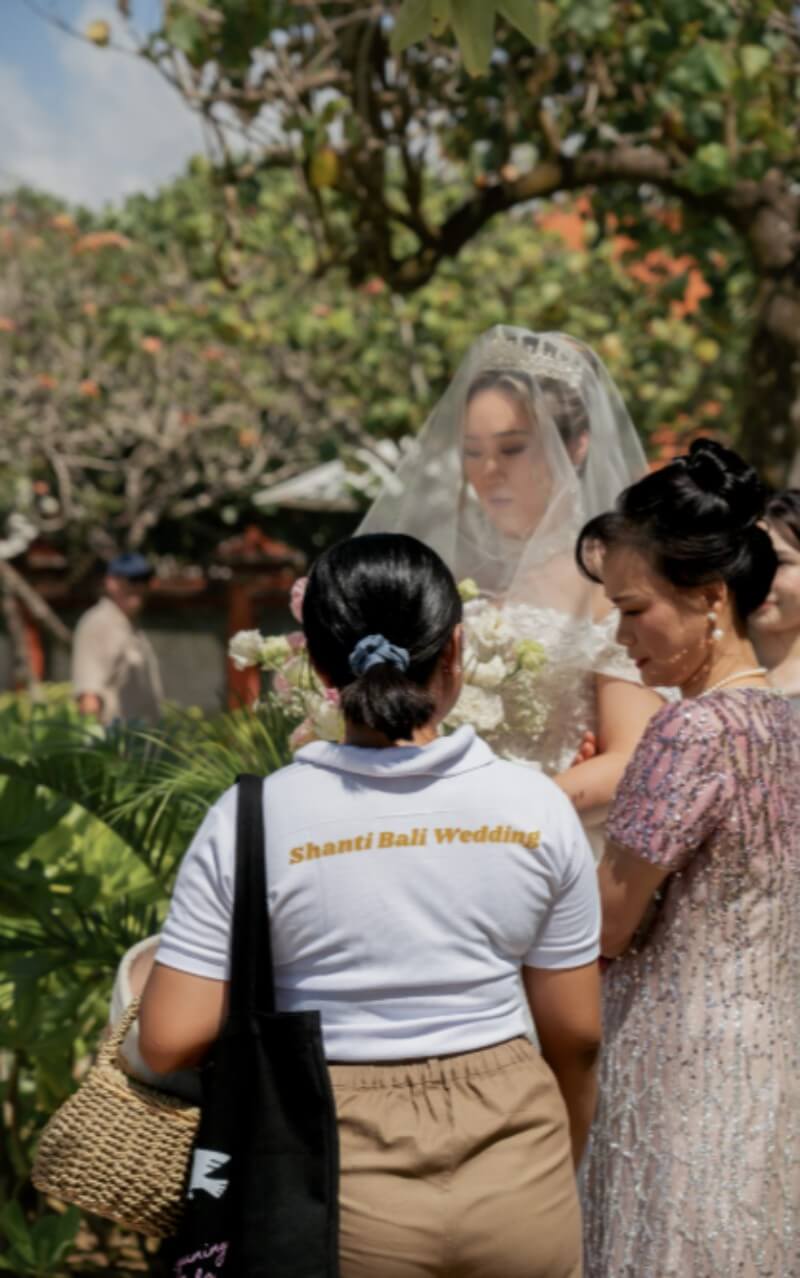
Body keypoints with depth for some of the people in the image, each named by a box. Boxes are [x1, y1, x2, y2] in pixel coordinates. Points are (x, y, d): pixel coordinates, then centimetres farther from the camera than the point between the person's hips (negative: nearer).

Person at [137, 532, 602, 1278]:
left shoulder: (252, 819, -10)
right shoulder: (536, 809, -4)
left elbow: (170, 1043, -11)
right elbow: (575, 1035, 3)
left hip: (344, 1173, -1)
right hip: (514, 1165, 1)